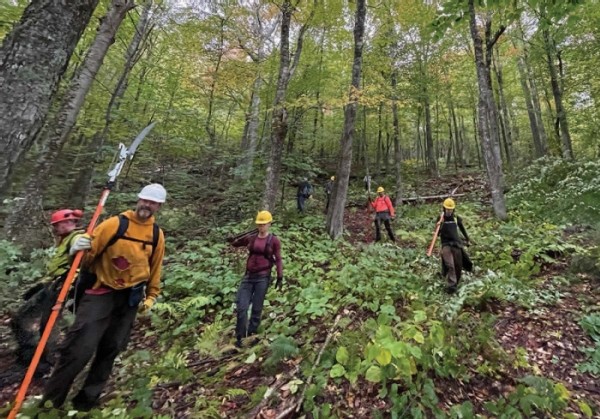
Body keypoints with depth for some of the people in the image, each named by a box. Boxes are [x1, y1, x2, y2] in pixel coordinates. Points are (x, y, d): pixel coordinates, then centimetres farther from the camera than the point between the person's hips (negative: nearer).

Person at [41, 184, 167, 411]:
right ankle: (51, 400, 18)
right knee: (80, 347, -7)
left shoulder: (157, 234, 1)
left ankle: (87, 399, 32)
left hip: (131, 297, 4)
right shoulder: (115, 223, -10)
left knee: (111, 349, 13)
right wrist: (78, 248, -30)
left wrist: (151, 296, 11)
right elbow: (90, 250, -8)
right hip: (101, 292, -3)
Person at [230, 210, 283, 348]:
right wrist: (233, 238, -5)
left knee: (257, 308, 7)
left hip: (263, 277, -3)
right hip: (248, 276, 4)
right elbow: (235, 244, 17)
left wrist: (280, 277, -7)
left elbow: (278, 260, -3)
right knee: (241, 307, 1)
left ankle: (251, 335, 24)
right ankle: (239, 338, 15)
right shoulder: (251, 238, 6)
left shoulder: (274, 241, -5)